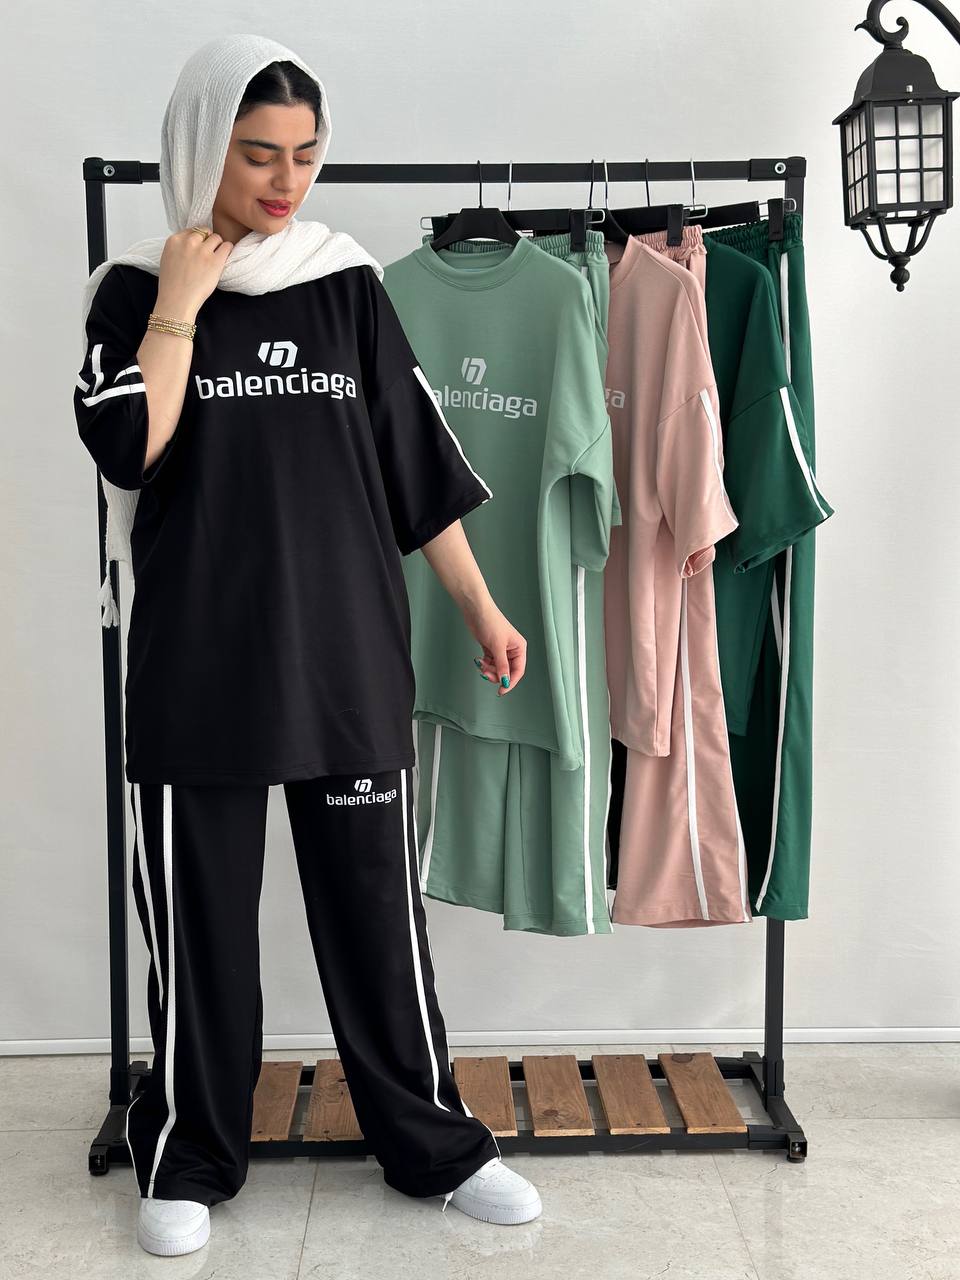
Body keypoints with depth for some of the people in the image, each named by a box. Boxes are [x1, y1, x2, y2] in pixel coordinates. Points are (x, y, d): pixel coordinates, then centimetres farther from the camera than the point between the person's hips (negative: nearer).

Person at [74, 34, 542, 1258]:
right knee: (199, 917, 7)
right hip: (196, 663, -1)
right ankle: (188, 1157, 26)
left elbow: (419, 464, 8)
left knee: (378, 909, 8)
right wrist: (181, 304, -11)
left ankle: (433, 1142, 24)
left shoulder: (348, 285, 7)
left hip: (348, 654, 1)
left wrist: (482, 608, 7)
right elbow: (125, 448, -13)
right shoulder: (135, 290, 3)